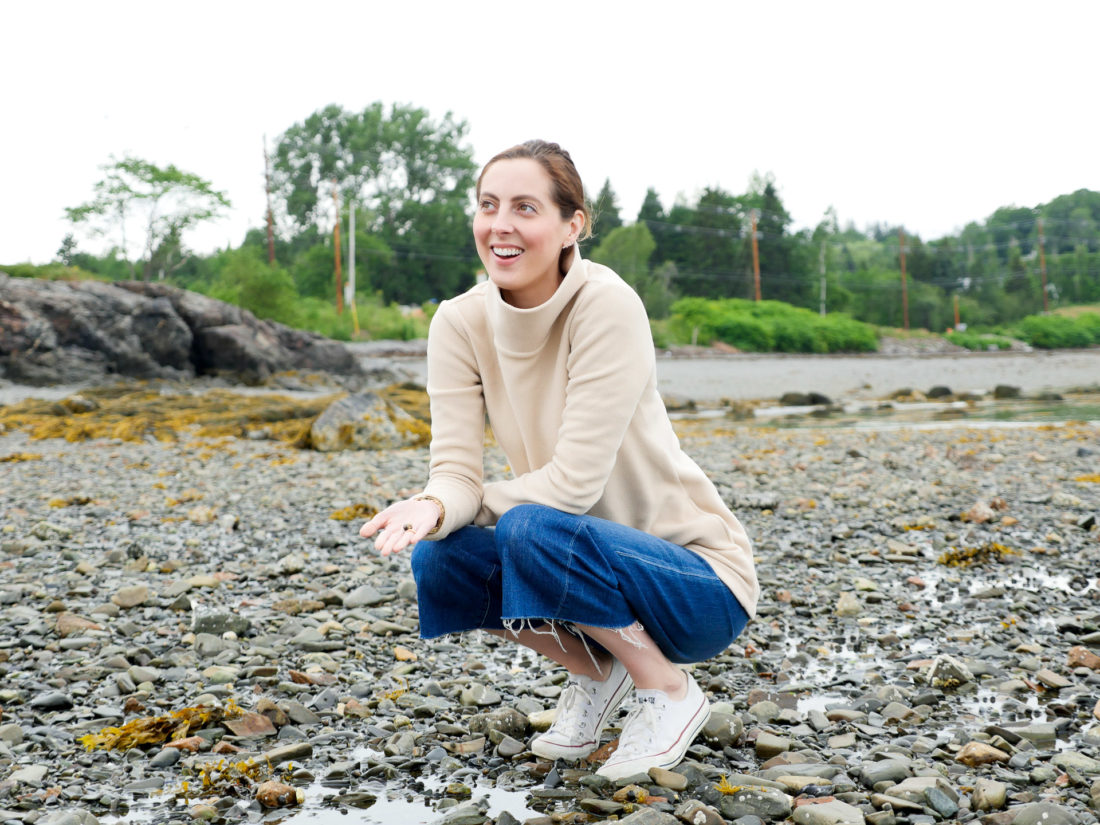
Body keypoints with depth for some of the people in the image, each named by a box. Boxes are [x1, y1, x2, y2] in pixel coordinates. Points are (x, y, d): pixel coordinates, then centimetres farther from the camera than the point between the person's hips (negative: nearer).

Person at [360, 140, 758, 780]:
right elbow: (457, 470, -10)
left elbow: (576, 480, -25)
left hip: (700, 582, -5)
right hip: (573, 560, 6)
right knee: (437, 561, -17)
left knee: (532, 531, -31)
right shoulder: (460, 323, -6)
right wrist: (431, 508, -32)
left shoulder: (607, 305, -22)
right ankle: (597, 671, 9)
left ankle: (669, 691, -5)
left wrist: (459, 504, -14)